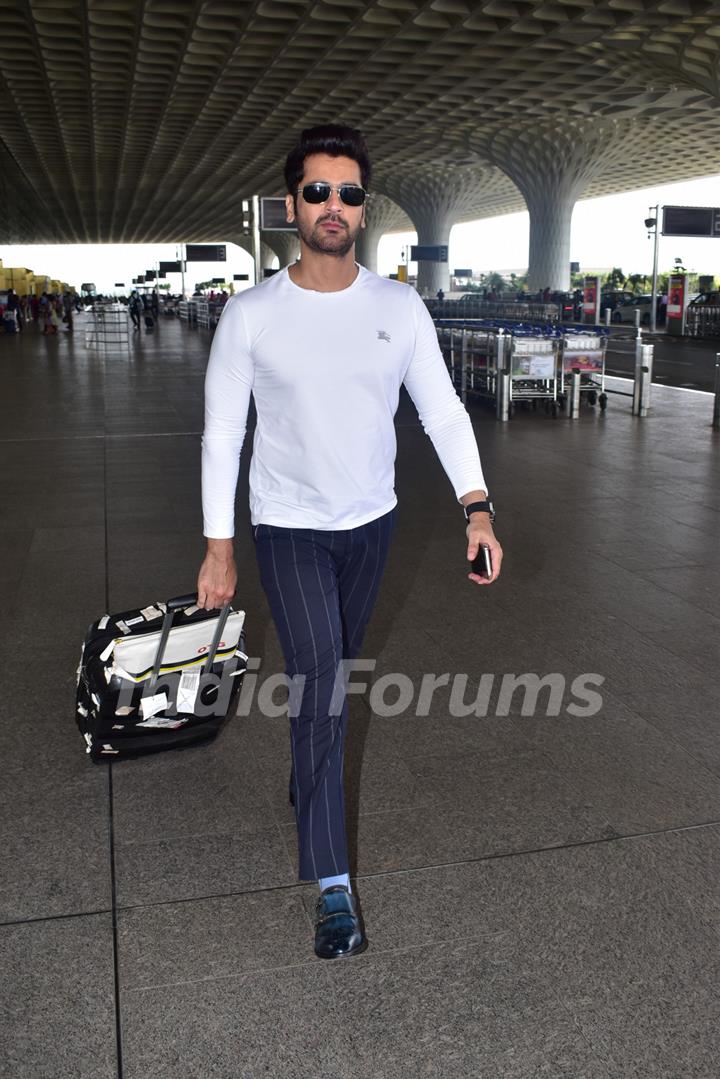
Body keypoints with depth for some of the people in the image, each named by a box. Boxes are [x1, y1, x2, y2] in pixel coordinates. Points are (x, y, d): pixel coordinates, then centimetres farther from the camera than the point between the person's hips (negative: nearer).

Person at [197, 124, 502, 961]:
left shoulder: (400, 308, -3)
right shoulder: (250, 315, -10)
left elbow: (442, 410, -3)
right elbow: (221, 433, -6)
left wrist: (476, 506, -16)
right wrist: (218, 545, -7)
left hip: (370, 522, 3)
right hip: (288, 528, -3)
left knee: (332, 671, 19)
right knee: (321, 680, -11)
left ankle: (307, 773, 50)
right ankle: (332, 885, -2)